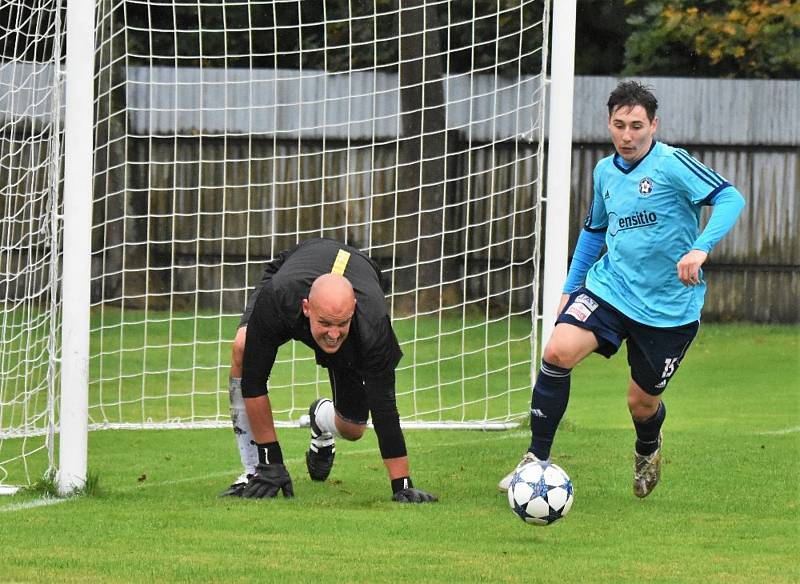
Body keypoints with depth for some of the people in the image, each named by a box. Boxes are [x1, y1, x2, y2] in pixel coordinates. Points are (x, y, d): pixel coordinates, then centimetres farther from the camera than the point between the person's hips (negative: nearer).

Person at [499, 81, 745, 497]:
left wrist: (700, 248, -38)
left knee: (642, 401, 7)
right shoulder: (605, 171, 7)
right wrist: (570, 287, 20)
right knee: (558, 351, -22)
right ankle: (537, 459, -13)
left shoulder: (672, 164, -13)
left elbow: (730, 198, -23)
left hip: (668, 304, -4)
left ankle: (647, 449, 45)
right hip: (608, 287, 4)